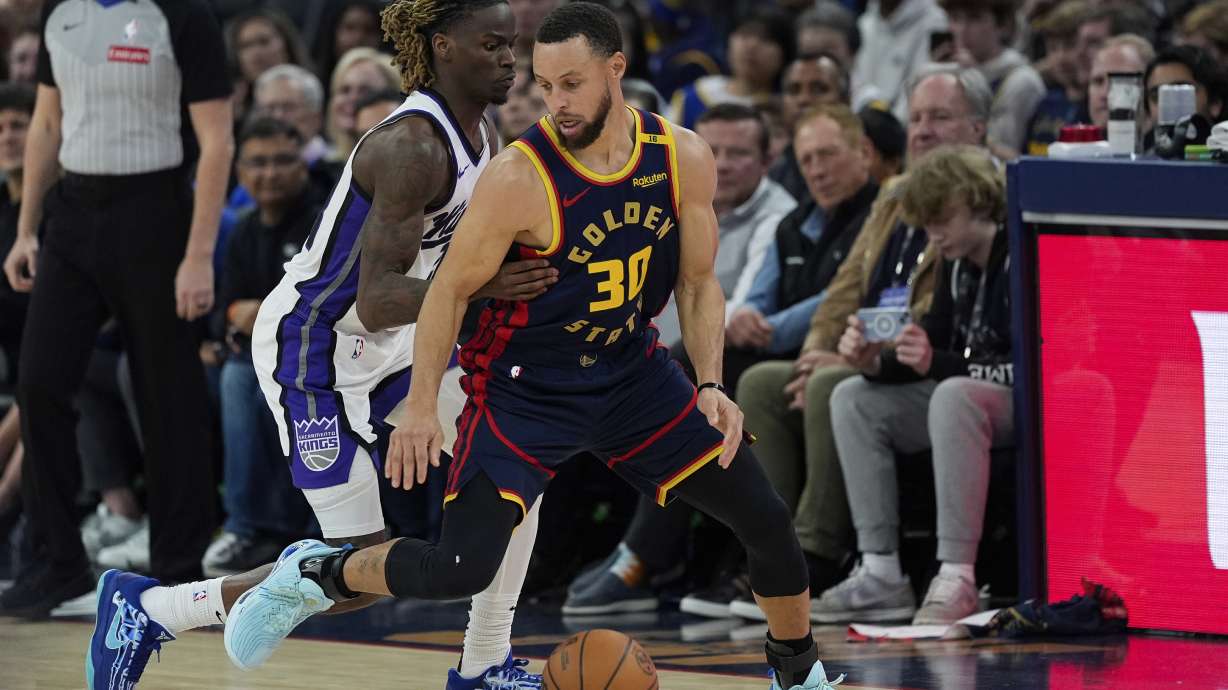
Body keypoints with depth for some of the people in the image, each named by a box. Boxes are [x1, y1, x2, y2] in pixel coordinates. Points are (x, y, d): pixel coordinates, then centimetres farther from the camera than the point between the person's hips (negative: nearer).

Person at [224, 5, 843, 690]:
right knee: (460, 569, -19)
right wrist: (422, 407, -17)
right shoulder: (519, 179, -24)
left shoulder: (684, 159, -11)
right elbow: (452, 290, -13)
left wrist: (712, 385, -11)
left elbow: (698, 283, 2)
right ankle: (314, 574, 8)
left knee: (768, 520, 3)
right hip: (527, 390, -5)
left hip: (633, 373, 5)